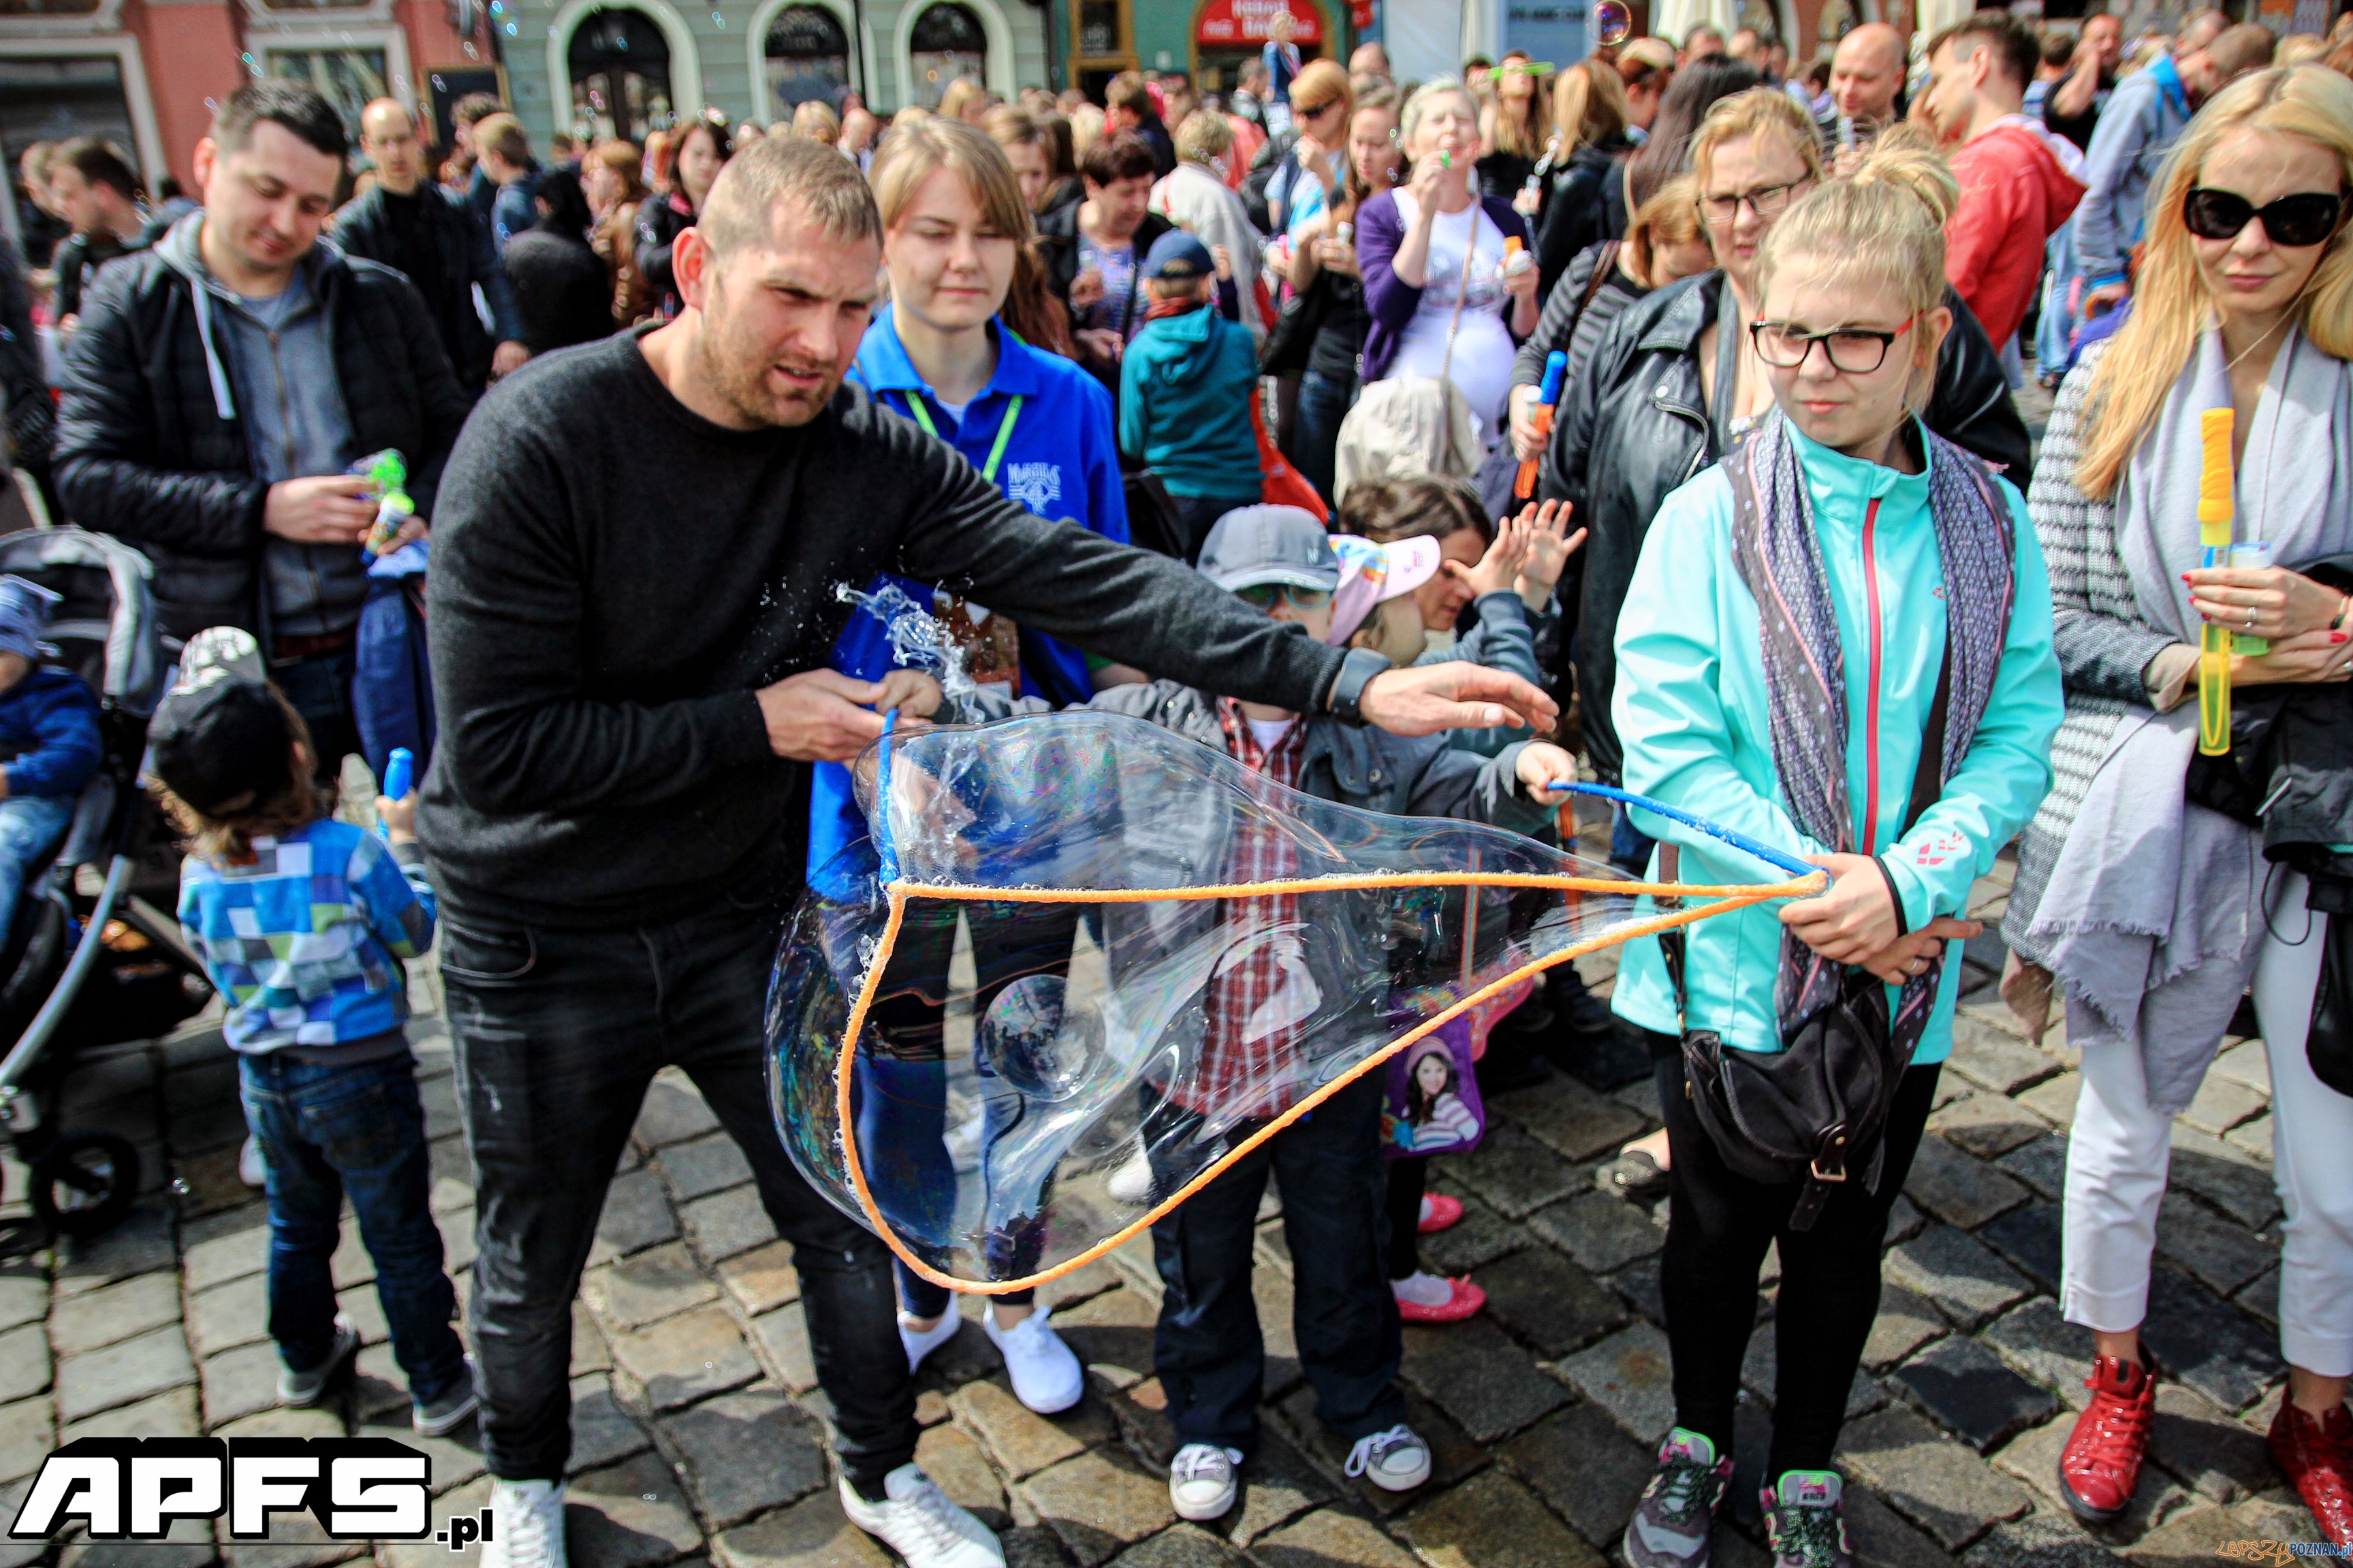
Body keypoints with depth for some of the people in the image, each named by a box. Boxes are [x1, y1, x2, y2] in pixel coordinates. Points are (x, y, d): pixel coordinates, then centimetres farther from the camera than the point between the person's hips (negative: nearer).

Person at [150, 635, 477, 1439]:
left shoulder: (199, 875, -8)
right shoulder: (351, 854, -23)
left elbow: (216, 964, 8)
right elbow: (417, 933, -8)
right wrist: (404, 841, 0)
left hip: (263, 1077, 5)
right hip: (360, 1077, -5)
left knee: (297, 1226, 26)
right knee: (400, 1238, 9)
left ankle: (305, 1357, 46)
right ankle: (438, 1386, 21)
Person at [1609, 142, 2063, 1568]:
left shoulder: (1990, 524, -3)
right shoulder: (1710, 517, -10)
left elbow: (2018, 738, -6)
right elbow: (1666, 749, -15)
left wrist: (1909, 881, -22)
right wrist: (1814, 884, -20)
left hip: (1900, 967, 2)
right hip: (1732, 957, -2)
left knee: (1847, 1235, 19)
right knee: (1718, 1225, 17)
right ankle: (1698, 1442, 43)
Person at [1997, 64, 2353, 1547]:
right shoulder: (2112, 385, 0)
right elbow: (2054, 619, 0)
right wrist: (2185, 665, -15)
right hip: (2154, 810, 1)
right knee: (2123, 1127, 16)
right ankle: (2119, 1375, 41)